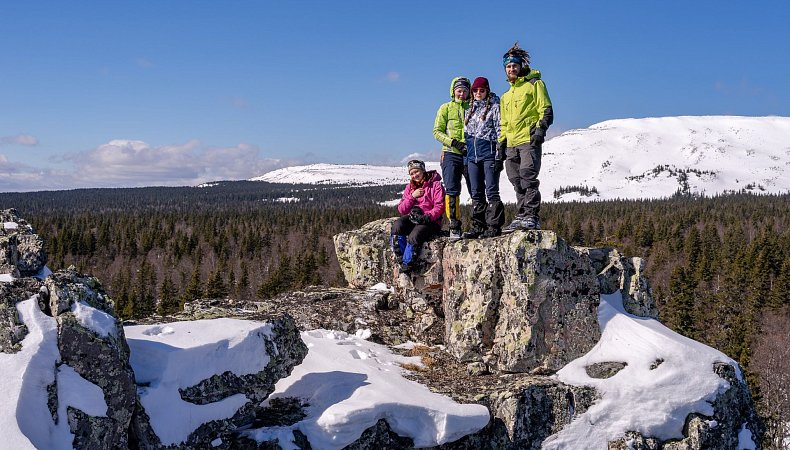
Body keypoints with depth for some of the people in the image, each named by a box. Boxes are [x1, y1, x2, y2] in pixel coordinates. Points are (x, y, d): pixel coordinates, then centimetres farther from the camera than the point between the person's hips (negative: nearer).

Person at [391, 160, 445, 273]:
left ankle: (407, 263, -19)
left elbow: (439, 207, -7)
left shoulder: (435, 185, 1)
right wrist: (412, 196, -6)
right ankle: (401, 259, -25)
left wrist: (427, 217, -23)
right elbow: (402, 210, 9)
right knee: (397, 226, -29)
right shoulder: (409, 187, 16)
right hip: (411, 219, 5)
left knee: (414, 236, -34)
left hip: (430, 220, -4)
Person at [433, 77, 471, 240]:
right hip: (451, 154, -2)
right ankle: (454, 226, -8)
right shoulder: (446, 108, 9)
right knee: (452, 190, -11)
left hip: (470, 154, 2)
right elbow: (437, 131, 4)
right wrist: (453, 142, -11)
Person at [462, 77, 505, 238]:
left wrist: (499, 156, -12)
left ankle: (494, 226, -7)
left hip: (489, 152, -6)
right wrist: (465, 156, 16)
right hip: (472, 155, 6)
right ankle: (478, 226, 10)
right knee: (476, 193, 6)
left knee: (491, 191, -8)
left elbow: (500, 131, -5)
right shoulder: (470, 109, 19)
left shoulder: (494, 107, 1)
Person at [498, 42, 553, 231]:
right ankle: (521, 217, 8)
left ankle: (532, 217, -16)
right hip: (511, 143, 7)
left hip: (529, 140, -7)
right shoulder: (506, 95, 25)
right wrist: (501, 142, 19)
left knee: (528, 177, -16)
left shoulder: (534, 84, 4)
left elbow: (546, 110, -3)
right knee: (517, 182, 5)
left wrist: (540, 128, -17)